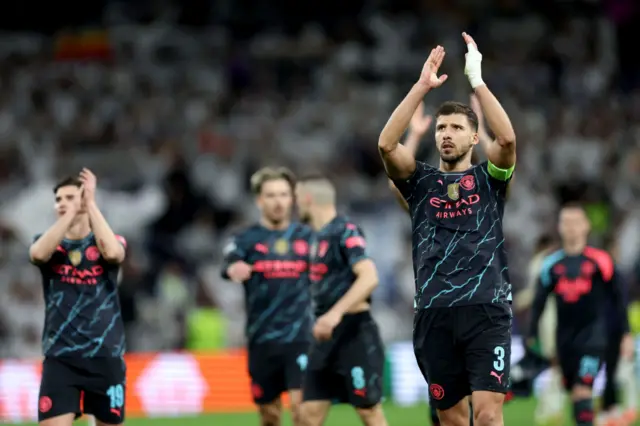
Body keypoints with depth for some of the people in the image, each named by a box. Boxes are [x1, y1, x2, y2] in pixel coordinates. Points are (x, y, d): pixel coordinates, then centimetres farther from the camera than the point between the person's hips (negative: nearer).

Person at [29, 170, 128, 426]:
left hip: (104, 356, 0)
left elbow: (111, 252, -20)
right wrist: (72, 213, -15)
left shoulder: (111, 242, 5)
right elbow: (39, 254, -17)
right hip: (60, 357, 0)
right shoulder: (48, 243, 8)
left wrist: (90, 204, -14)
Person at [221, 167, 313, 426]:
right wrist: (235, 270, -43)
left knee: (301, 405, -14)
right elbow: (230, 268, -20)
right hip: (261, 339, 0)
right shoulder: (246, 239, 0)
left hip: (299, 337, 0)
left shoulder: (306, 237, 5)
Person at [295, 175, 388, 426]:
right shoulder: (319, 236, 15)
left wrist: (336, 313, -32)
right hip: (327, 334, 9)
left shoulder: (345, 231, -12)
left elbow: (369, 277, -24)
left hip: (353, 332, -9)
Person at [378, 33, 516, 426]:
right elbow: (386, 144, -5)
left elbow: (508, 138, -12)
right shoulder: (420, 181, 13)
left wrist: (477, 80, -12)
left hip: (487, 308, -3)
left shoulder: (489, 179, 9)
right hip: (434, 313, 3)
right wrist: (422, 86, -10)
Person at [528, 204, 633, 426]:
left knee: (582, 389, -17)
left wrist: (626, 333, 2)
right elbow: (539, 302, 11)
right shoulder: (551, 264, 6)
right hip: (565, 336, 4)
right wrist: (532, 337, 8)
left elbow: (617, 298, 3)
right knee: (572, 389, 9)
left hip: (592, 332, -4)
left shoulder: (600, 261, -2)